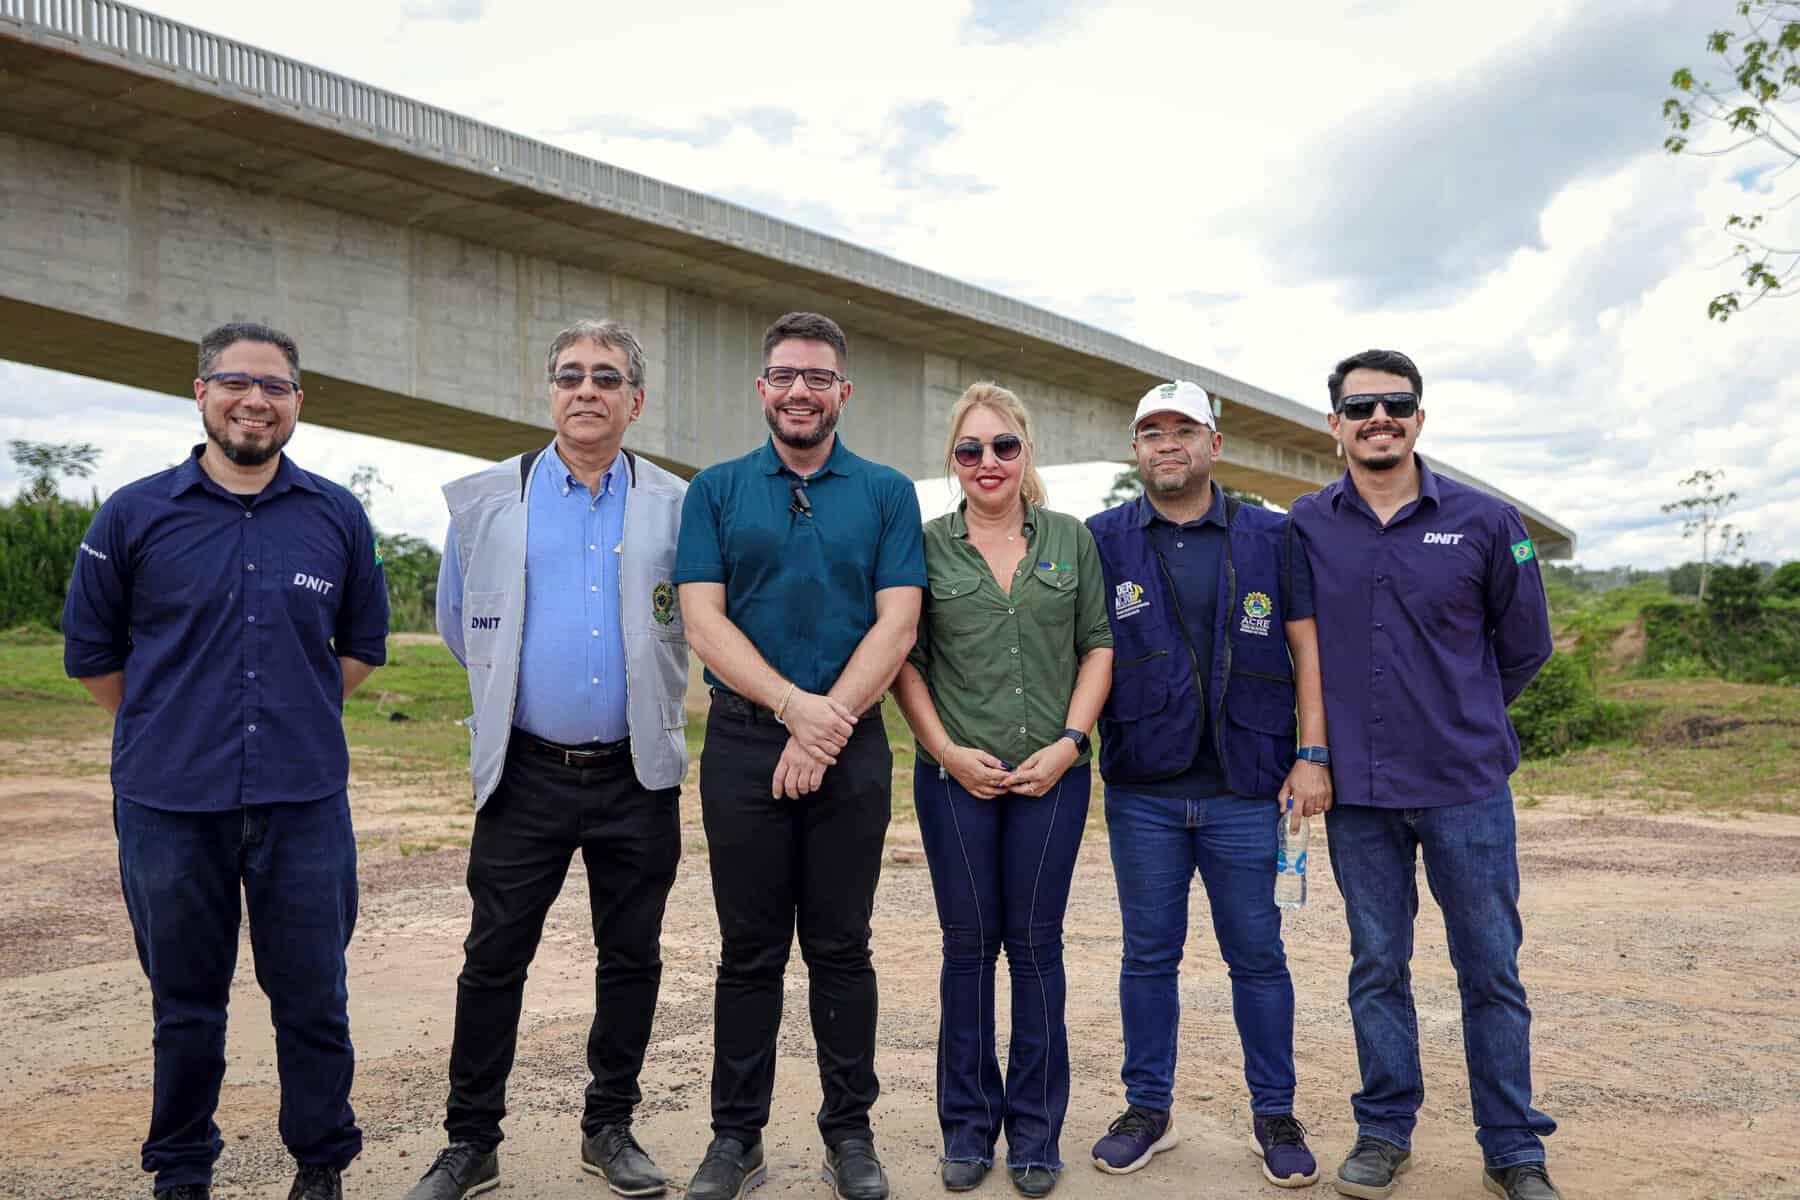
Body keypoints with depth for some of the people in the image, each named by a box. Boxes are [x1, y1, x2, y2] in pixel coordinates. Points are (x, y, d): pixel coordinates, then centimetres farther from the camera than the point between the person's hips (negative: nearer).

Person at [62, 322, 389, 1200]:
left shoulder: (337, 517, 5)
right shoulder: (134, 515, 2)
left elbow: (362, 644, 16)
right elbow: (90, 650, 10)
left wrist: (297, 719, 11)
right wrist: (171, 728, 9)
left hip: (304, 801, 1)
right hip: (170, 803, 0)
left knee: (313, 998, 7)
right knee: (185, 1003, 12)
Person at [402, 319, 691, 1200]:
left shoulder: (677, 507, 1)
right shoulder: (483, 499, 2)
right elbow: (459, 623, 15)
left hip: (637, 775, 1)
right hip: (526, 772, 0)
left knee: (632, 959, 10)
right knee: (493, 960, 6)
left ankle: (610, 1128, 28)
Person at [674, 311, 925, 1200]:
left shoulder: (887, 494, 6)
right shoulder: (716, 491, 7)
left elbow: (896, 625, -3)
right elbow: (703, 622, -3)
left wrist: (824, 732, -12)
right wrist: (794, 705, -16)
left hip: (850, 750, 0)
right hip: (743, 747, 0)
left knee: (842, 950, 9)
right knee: (749, 952, 8)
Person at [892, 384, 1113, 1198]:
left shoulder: (1071, 540, 7)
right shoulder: (927, 546, 3)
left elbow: (1098, 648, 5)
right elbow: (905, 662, 2)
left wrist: (1067, 743, -6)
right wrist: (949, 751, -8)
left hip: (1053, 775, 1)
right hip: (955, 776, 0)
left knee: (1036, 946, 7)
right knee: (968, 946, 7)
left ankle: (1035, 1131, 21)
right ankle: (967, 1126, 23)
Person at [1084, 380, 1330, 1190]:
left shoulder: (1271, 537, 4)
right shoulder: (1102, 540, 4)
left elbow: (1306, 645, 3)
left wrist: (1312, 755, -4)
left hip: (1247, 789, 0)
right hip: (1143, 790, 1)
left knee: (1257, 954, 8)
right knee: (1149, 954, 10)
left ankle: (1274, 1114, 24)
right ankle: (1149, 1108, 25)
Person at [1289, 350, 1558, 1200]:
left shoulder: (1485, 522, -1)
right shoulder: (1304, 528, 1)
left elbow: (1524, 646, 10)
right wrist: (1325, 736, 9)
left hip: (1466, 785, -1)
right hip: (1357, 790, 1)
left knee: (1491, 969, 7)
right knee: (1376, 966, 11)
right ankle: (1384, 1130, 26)